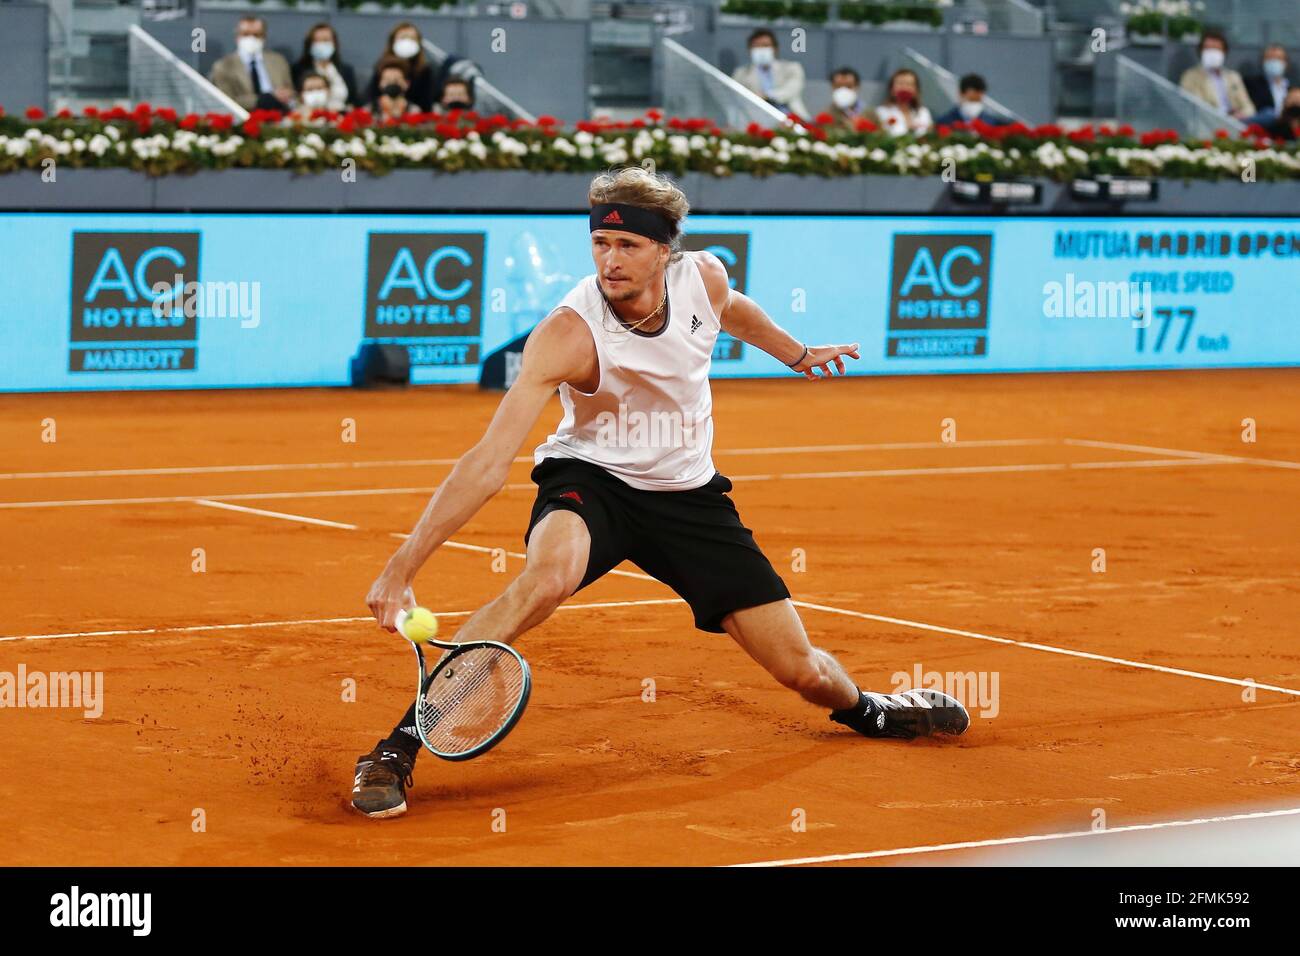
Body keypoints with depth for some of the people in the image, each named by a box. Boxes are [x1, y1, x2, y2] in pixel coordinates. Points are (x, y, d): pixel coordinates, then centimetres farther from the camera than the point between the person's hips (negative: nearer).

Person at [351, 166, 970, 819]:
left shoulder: (704, 277, -14)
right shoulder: (567, 335, -29)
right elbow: (490, 461, -34)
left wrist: (798, 354, 30)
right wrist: (403, 566, -42)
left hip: (688, 492, 4)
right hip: (589, 478, -4)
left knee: (803, 670, 1)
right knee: (549, 575, -41)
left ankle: (862, 710, 41)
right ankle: (399, 746, -34)